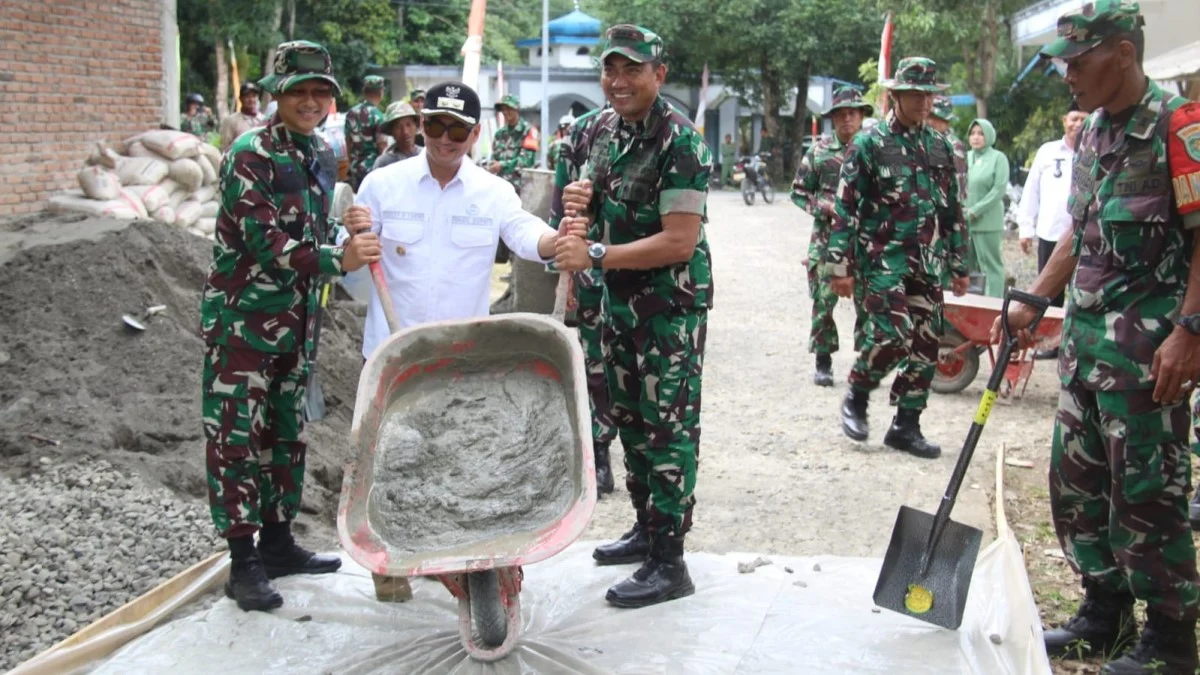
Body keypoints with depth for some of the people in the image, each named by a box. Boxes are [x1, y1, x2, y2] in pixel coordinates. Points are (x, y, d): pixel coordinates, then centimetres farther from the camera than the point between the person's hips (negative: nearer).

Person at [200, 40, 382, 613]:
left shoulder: (317, 153, 10)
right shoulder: (250, 155, -14)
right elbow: (265, 242, -22)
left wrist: (354, 235, 5)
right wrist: (338, 259, -28)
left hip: (295, 322, 8)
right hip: (242, 321, -8)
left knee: (286, 432, 15)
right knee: (236, 437, -4)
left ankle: (277, 543, 26)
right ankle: (243, 564, 2)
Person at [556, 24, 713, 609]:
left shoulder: (678, 140, -19)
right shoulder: (601, 128, 6)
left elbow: (680, 241, -24)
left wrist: (596, 254, -24)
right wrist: (580, 201, -5)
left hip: (671, 304, -9)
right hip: (620, 298, 9)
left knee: (669, 426, -4)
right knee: (630, 417, 17)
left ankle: (668, 562, 3)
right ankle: (646, 528, 33)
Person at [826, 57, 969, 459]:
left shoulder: (941, 147, 12)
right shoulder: (869, 144, -3)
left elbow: (953, 210, 17)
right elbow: (845, 208, -6)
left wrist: (959, 265, 15)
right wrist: (840, 266, -10)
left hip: (927, 264, 6)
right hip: (883, 259, -5)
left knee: (925, 345, 4)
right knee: (892, 335, -18)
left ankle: (906, 426, 15)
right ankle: (856, 397, 8)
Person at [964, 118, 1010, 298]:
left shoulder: (998, 158, -2)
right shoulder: (965, 157, 13)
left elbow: (999, 189, -9)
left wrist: (975, 211, -13)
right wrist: (959, 209, -6)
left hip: (987, 221, -5)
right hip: (963, 221, 5)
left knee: (990, 264, -1)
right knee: (966, 265, 9)